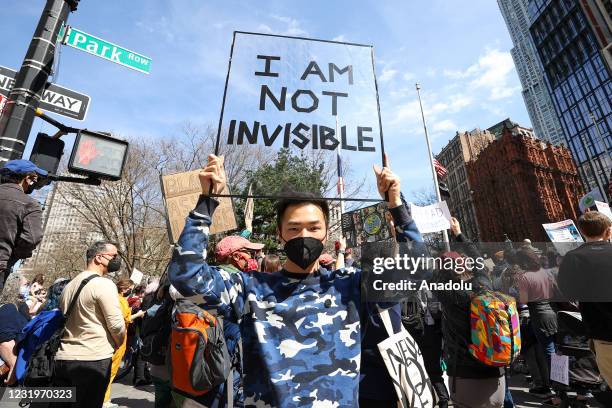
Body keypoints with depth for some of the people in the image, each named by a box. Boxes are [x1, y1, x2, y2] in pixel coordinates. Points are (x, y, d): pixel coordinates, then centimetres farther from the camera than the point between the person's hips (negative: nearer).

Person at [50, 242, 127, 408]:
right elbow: (116, 324, -16)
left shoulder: (69, 285, 12)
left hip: (62, 358, 8)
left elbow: (69, 321, 19)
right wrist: (117, 345, 3)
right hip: (93, 360, -8)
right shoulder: (104, 284, -15)